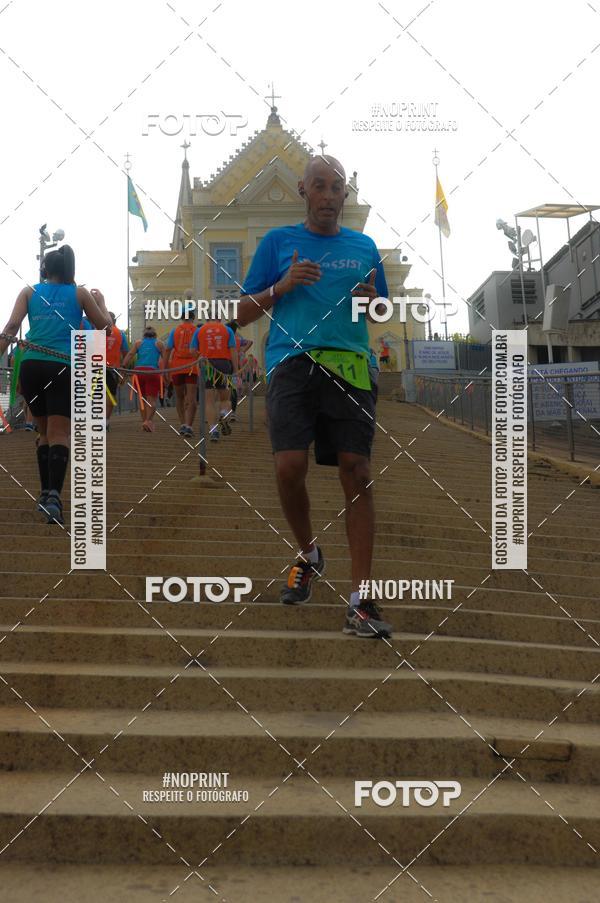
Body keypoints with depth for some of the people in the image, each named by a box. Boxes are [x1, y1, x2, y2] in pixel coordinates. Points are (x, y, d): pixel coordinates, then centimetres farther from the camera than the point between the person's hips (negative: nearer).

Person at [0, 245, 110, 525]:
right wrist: (100, 301, 35)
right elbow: (103, 325, 19)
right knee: (59, 434, -7)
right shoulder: (79, 293, 11)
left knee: (44, 431, 19)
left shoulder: (29, 291, 12)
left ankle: (45, 494, 21)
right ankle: (54, 495, -27)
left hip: (31, 366, 2)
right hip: (63, 368, -2)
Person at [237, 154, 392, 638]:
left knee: (357, 473, -9)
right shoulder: (278, 242, 13)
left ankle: (359, 598, -7)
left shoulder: (363, 247, 18)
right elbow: (243, 313, 12)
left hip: (350, 363, 1)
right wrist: (282, 287, -6)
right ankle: (308, 554, 14)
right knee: (290, 466, -17)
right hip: (292, 362, -1)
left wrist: (372, 300, 0)